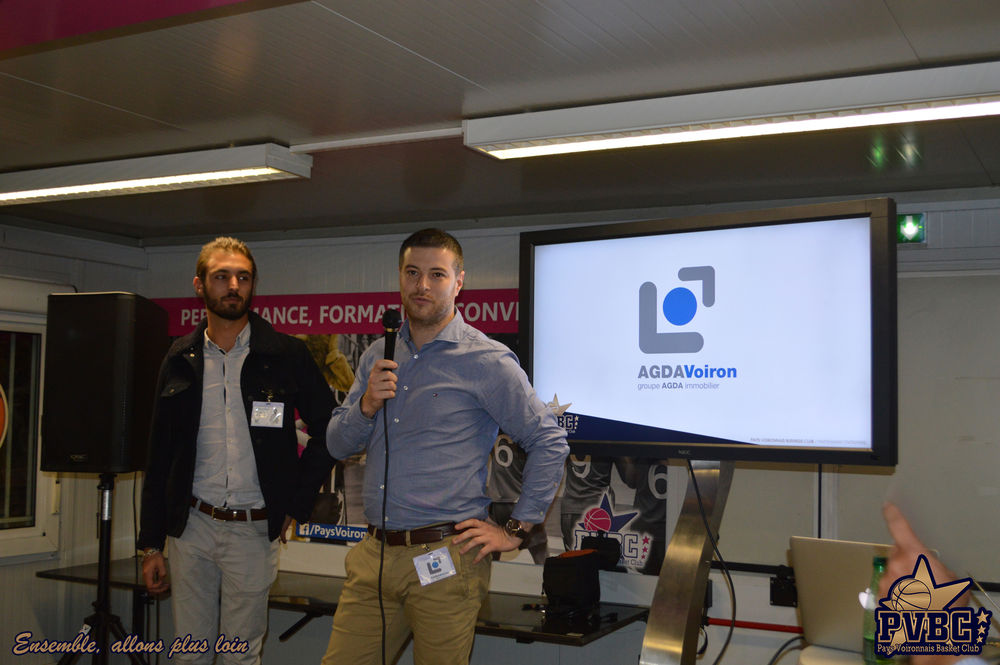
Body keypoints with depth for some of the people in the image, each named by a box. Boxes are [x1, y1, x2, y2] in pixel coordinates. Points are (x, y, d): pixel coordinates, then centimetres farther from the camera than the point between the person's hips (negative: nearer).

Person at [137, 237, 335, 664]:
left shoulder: (286, 355, -2)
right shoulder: (180, 360, 6)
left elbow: (329, 432, 3)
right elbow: (159, 460, 8)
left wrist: (296, 505, -2)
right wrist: (151, 545, 6)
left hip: (254, 531, -2)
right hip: (191, 528, 2)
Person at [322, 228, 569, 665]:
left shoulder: (488, 361, -6)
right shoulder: (378, 357, 12)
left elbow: (550, 441, -5)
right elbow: (337, 445, 13)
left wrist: (516, 530, -5)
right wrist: (366, 405, -8)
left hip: (444, 562, -5)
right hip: (374, 555, 5)